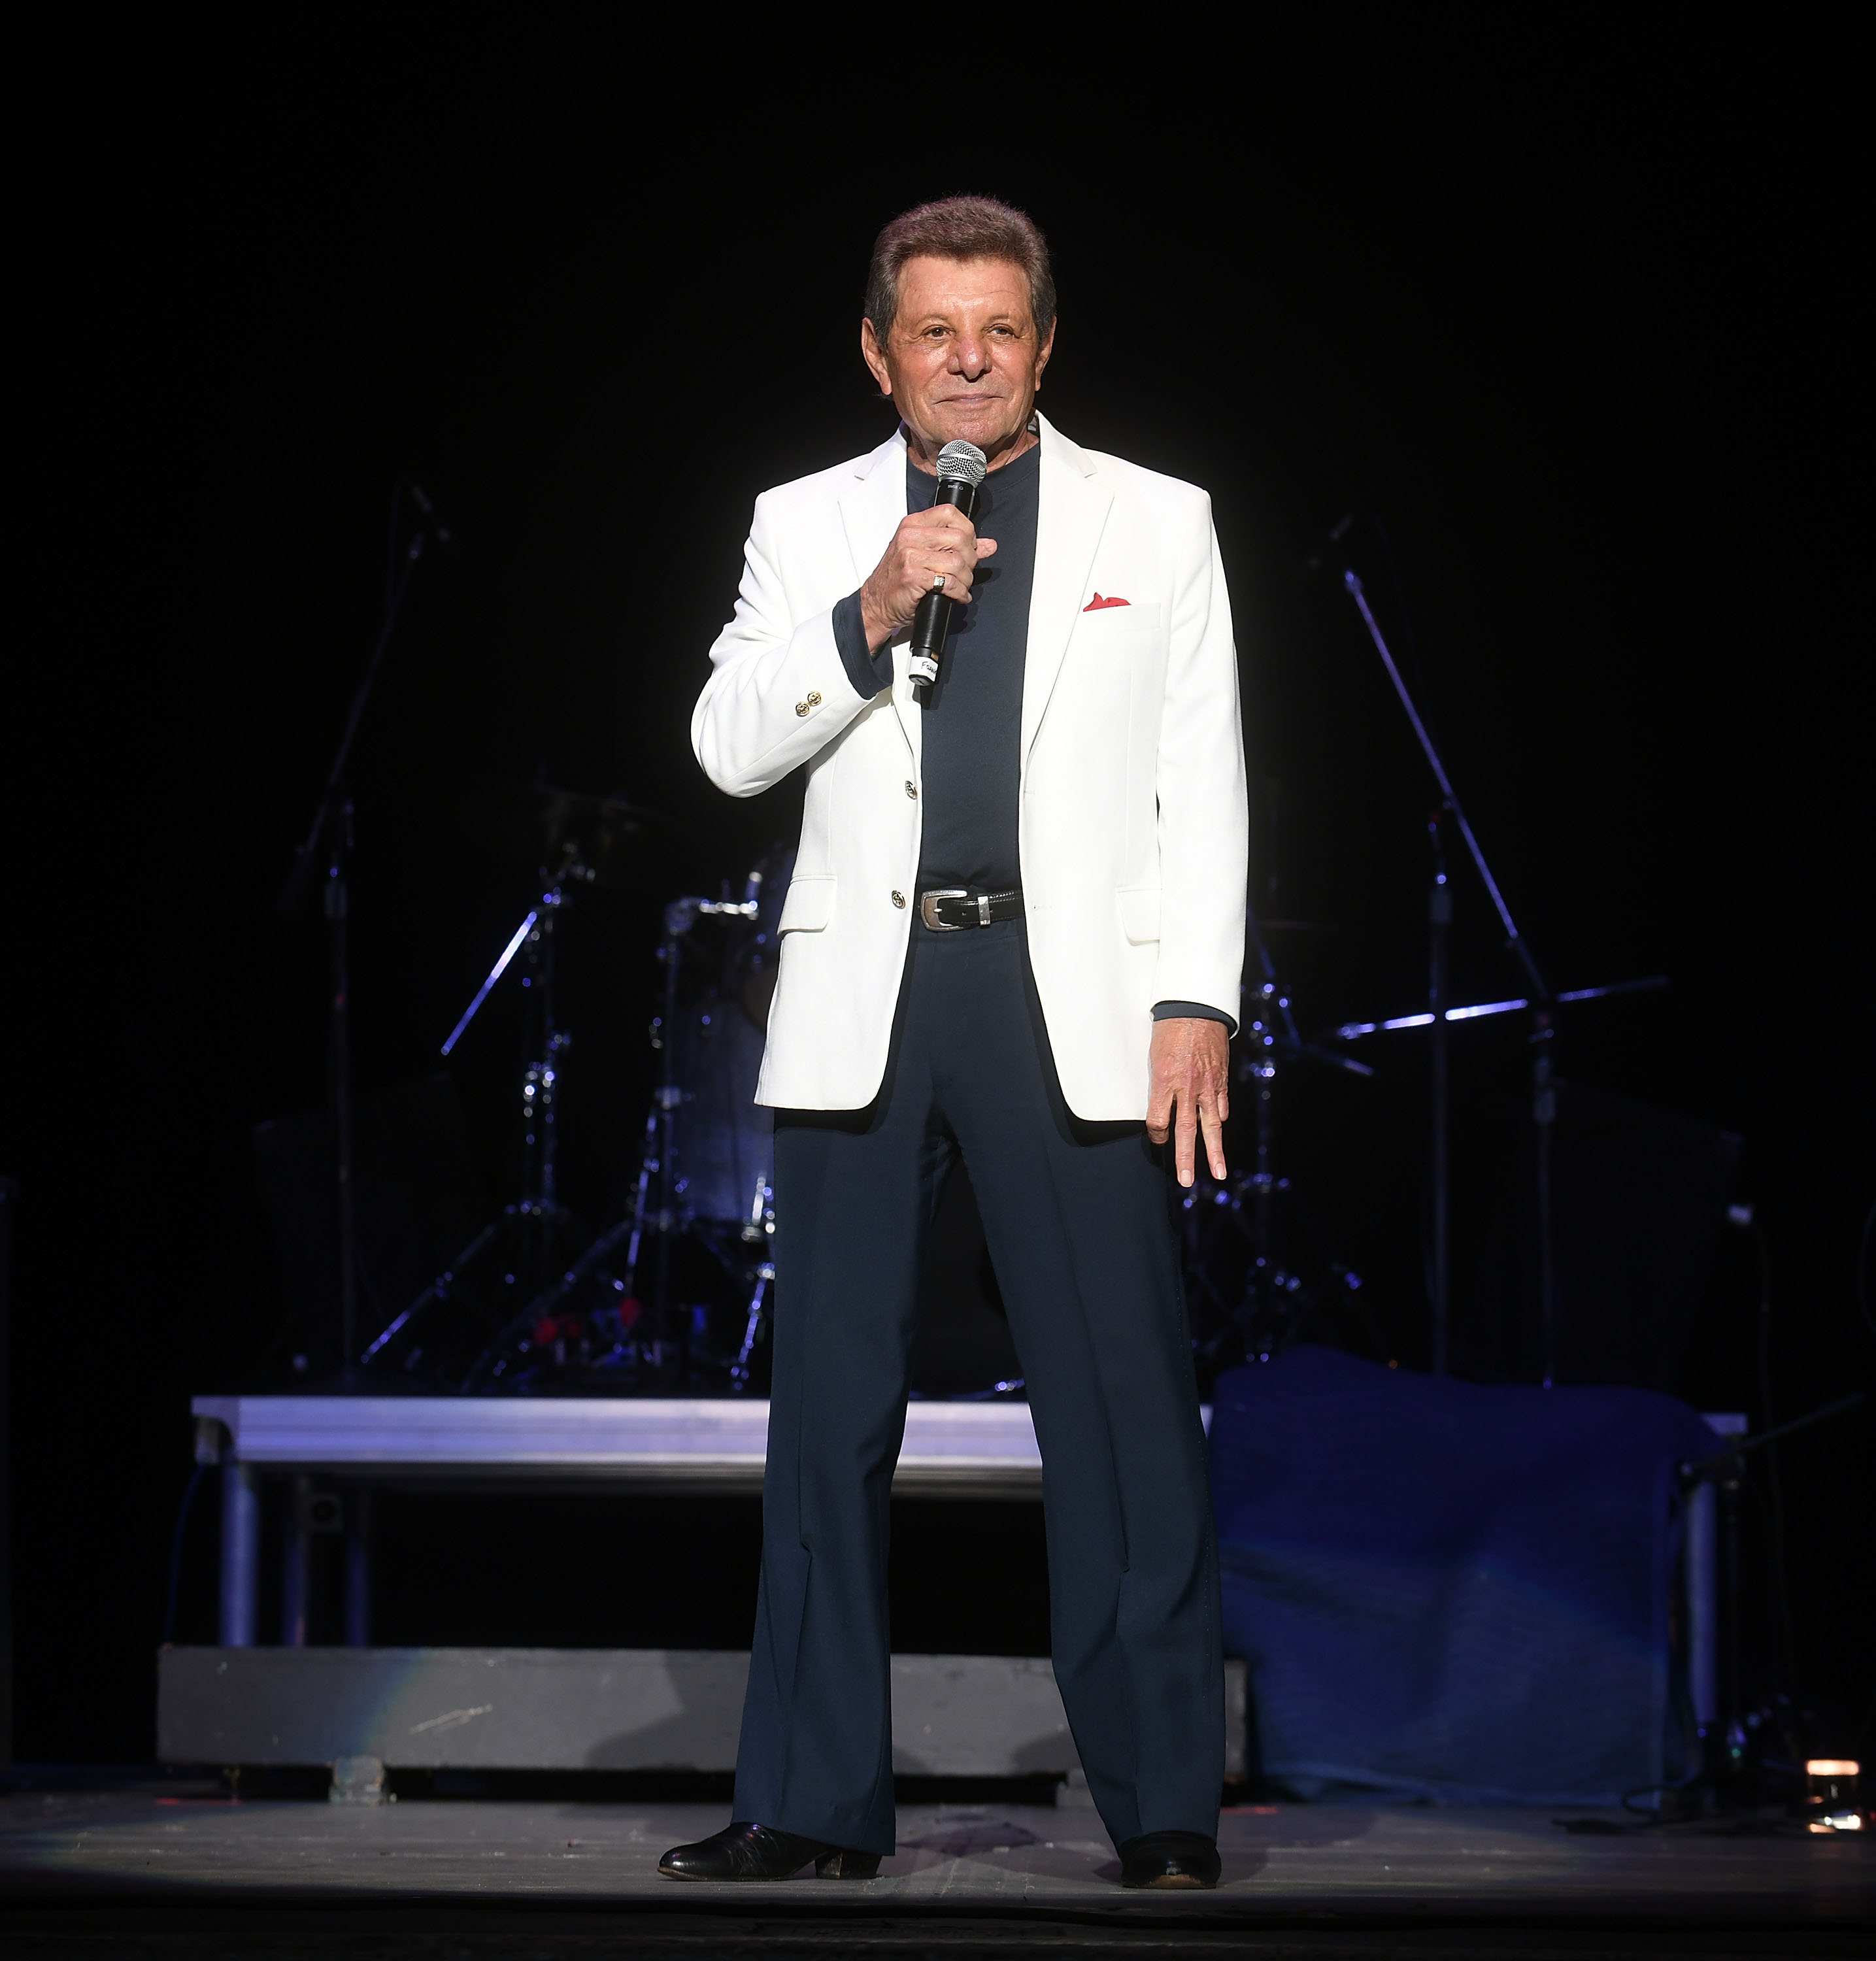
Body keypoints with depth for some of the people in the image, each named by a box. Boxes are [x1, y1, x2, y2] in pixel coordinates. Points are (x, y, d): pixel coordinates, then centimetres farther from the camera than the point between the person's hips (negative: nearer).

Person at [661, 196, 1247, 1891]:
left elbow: (1206, 789, 6)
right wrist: (869, 615, -11)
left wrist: (1198, 1005, -4)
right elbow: (730, 746, 3)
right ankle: (818, 1801, 9)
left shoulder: (1157, 525, 10)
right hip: (864, 999, 2)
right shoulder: (808, 527, 13)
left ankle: (1164, 1803, 2)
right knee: (832, 1407, 3)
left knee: (1125, 1401, -5)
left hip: (1076, 999, -2)